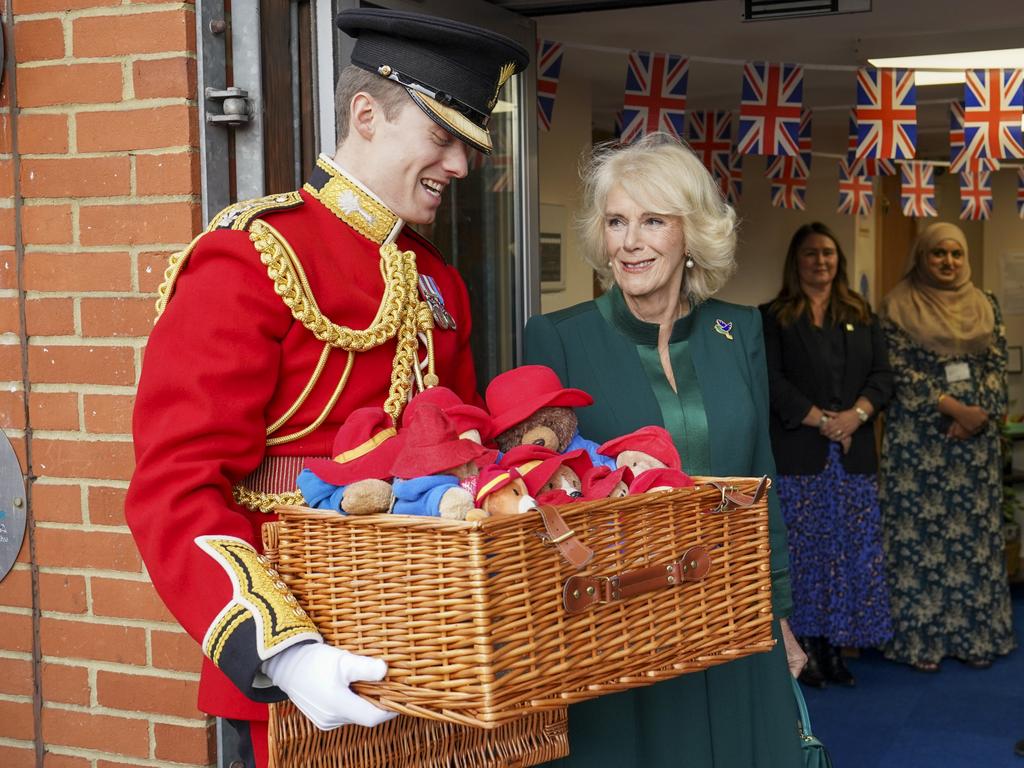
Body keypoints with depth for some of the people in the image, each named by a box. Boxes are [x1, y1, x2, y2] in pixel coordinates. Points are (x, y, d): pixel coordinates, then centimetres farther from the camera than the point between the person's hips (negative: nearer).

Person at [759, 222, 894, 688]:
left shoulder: (861, 316, 16)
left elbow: (882, 375, 8)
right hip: (799, 454, -3)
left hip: (855, 453, 3)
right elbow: (773, 381, -5)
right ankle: (806, 647, 4)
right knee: (805, 551, -3)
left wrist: (856, 414, -10)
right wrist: (821, 420, -13)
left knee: (852, 553, 2)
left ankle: (836, 648, 9)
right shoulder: (774, 317, 5)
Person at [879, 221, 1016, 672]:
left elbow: (997, 366, 5)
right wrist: (953, 407, -16)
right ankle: (920, 636, 6)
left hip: (976, 435, 4)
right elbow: (901, 370, -9)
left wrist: (978, 413, -11)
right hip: (918, 438, -4)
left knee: (974, 530, 6)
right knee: (919, 531, -1)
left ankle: (975, 633, 15)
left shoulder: (985, 306, 10)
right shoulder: (899, 306, -2)